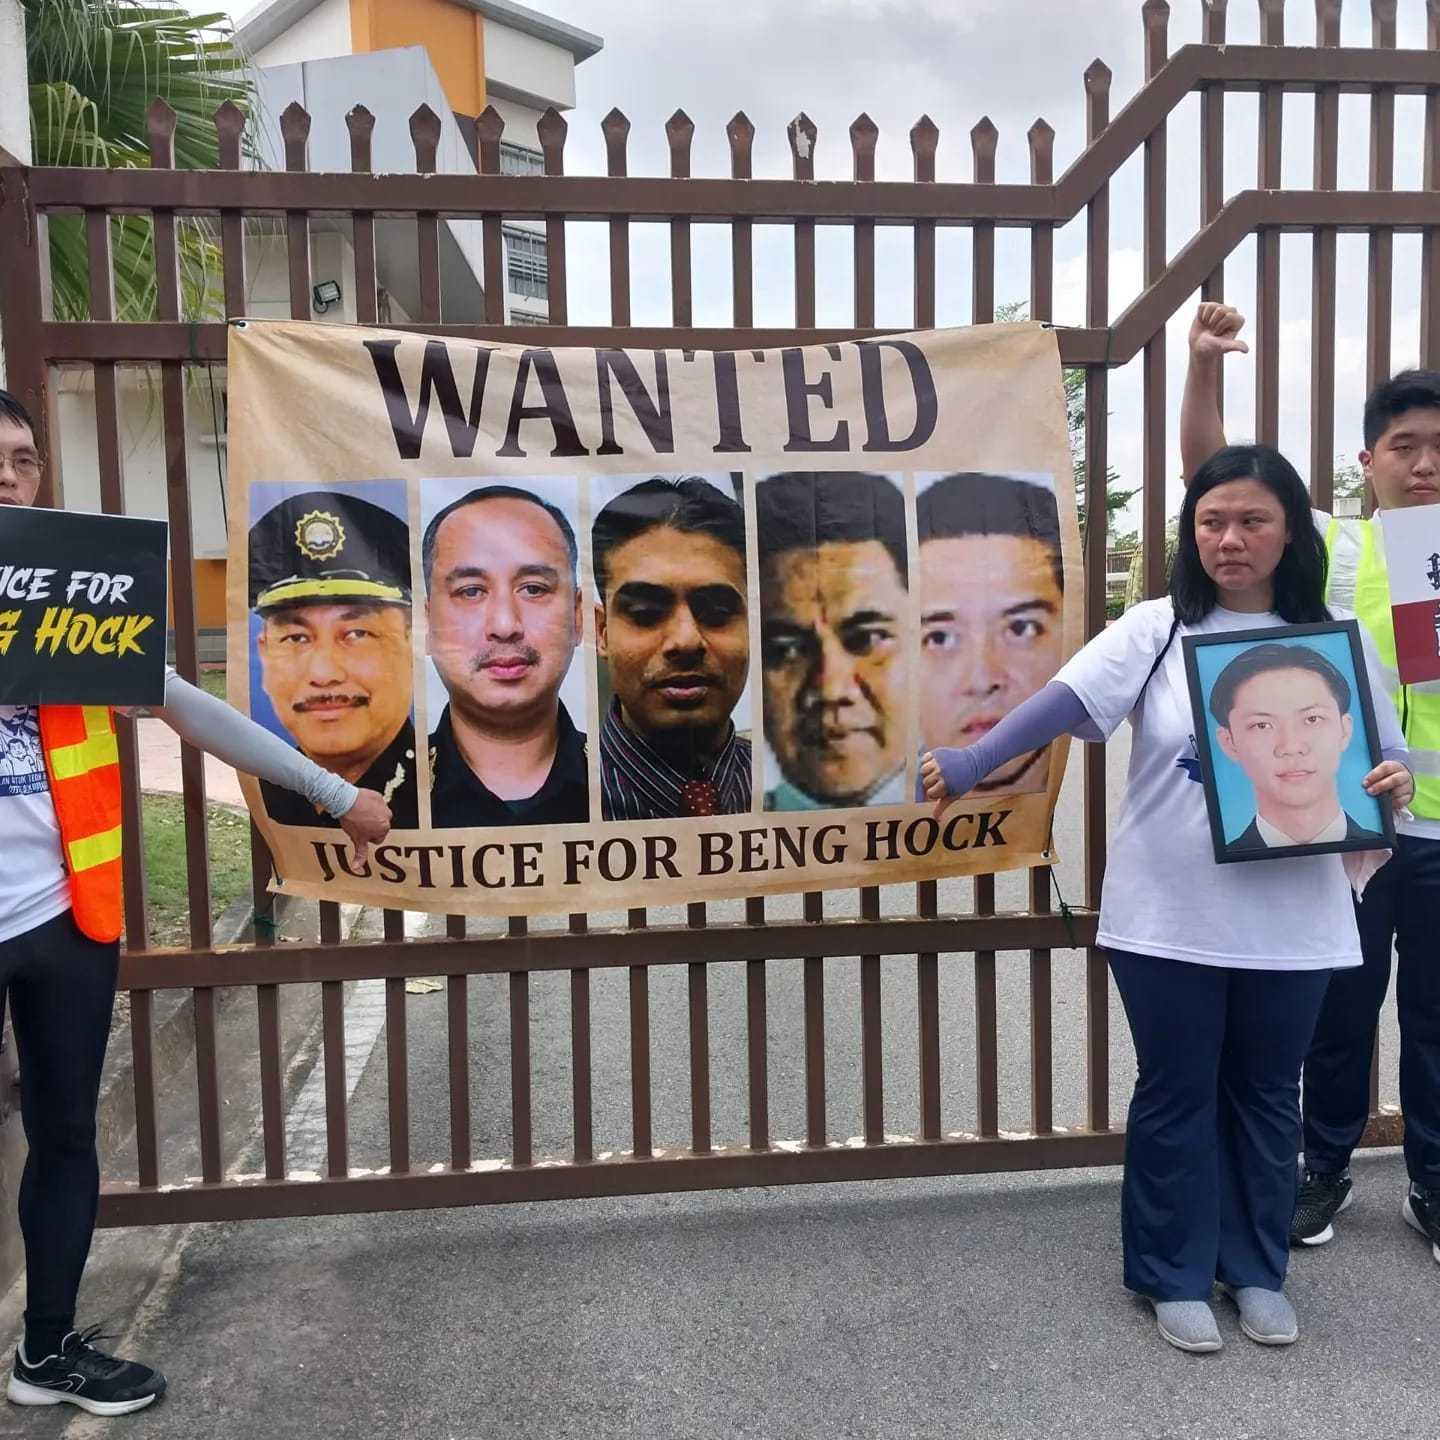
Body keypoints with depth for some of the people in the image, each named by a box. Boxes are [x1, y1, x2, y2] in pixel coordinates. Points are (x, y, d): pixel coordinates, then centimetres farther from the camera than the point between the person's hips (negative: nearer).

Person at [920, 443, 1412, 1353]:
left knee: (1266, 1097, 16)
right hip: (1168, 918, -2)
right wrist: (967, 765, -30)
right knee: (1176, 1097, 10)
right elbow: (1062, 703, -16)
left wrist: (1393, 786, -15)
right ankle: (1176, 1276, 28)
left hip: (1291, 923, 2)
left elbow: (1381, 763, 9)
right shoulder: (1156, 630, -4)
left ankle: (1257, 1271, 35)